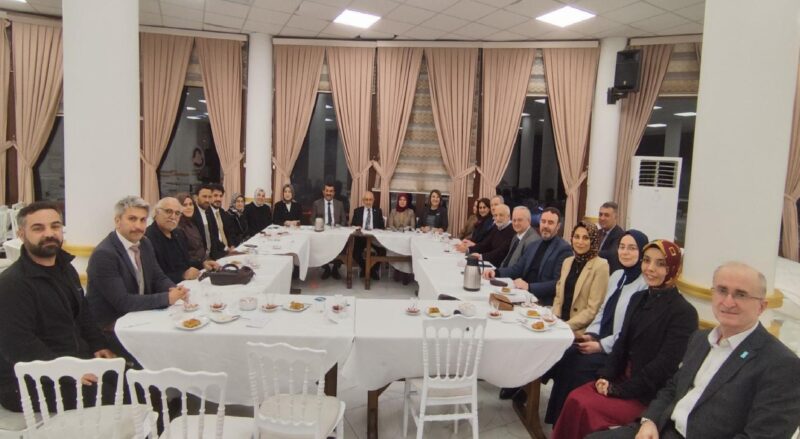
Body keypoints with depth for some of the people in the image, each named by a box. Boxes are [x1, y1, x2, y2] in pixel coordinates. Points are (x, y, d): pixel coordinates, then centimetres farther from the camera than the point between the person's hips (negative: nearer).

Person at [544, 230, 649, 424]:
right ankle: (559, 419, -4)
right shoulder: (616, 275, 12)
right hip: (600, 340, 7)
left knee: (577, 367, -24)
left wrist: (601, 345, -17)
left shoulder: (645, 284, -15)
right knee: (564, 356, -16)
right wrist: (590, 334, 2)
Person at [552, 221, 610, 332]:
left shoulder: (601, 266, -10)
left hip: (581, 329, -5)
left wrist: (567, 325, -17)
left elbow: (593, 309, -12)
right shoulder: (567, 262, 10)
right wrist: (554, 319, -2)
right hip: (560, 323, 6)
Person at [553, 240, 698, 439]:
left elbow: (664, 365, -17)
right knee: (574, 399, -16)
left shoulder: (684, 313, -13)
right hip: (622, 378, 6)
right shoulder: (638, 298, 9)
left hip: (649, 395, -6)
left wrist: (618, 390, -16)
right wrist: (605, 376, -4)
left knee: (586, 407, -22)